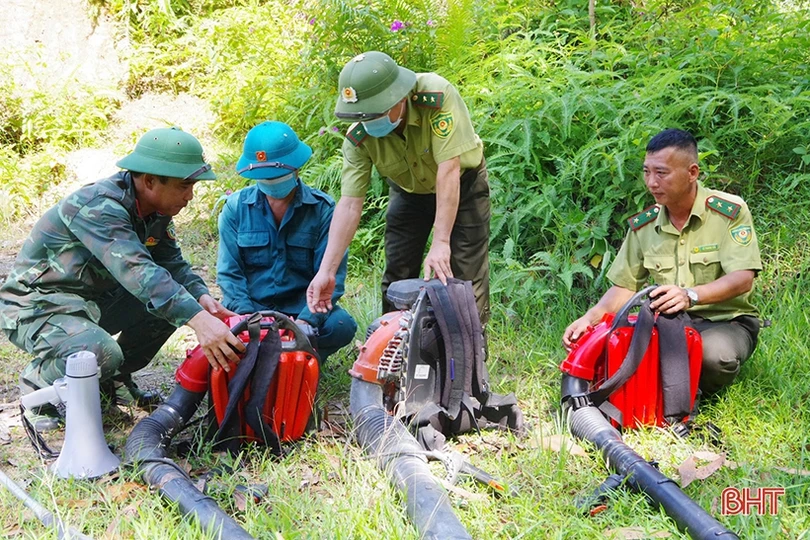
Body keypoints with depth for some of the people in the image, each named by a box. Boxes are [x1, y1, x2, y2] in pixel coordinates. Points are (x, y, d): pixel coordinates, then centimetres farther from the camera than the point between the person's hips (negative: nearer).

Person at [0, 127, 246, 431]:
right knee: (101, 353, -36)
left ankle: (115, 378, 13)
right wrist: (198, 320, -52)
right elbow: (136, 270, -43)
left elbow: (172, 263, 1)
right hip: (35, 308, -9)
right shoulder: (99, 208, -30)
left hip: (94, 299, 9)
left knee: (176, 301, -5)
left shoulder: (155, 210, -2)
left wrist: (202, 296, -22)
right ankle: (36, 384, -3)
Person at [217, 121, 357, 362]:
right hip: (250, 306, 0)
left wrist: (306, 320, -27)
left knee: (342, 326, -30)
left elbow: (331, 275, -10)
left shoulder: (322, 209, -5)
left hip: (302, 307, 0)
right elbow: (229, 273, -2)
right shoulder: (236, 207, 0)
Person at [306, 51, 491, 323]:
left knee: (466, 277, -8)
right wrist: (326, 272, -30)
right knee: (397, 277, 1)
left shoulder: (437, 96, -38)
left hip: (461, 184, -3)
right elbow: (350, 203, -24)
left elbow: (448, 169, -39)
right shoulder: (359, 137, -26)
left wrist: (440, 243, -40)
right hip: (408, 191, 3)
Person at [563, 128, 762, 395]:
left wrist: (691, 295, -40)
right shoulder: (643, 225, 3)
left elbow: (743, 279, -22)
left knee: (714, 353, -38)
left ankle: (701, 392, -2)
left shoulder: (730, 211, -12)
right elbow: (625, 286, 7)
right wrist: (590, 318, -13)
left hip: (726, 321, -3)